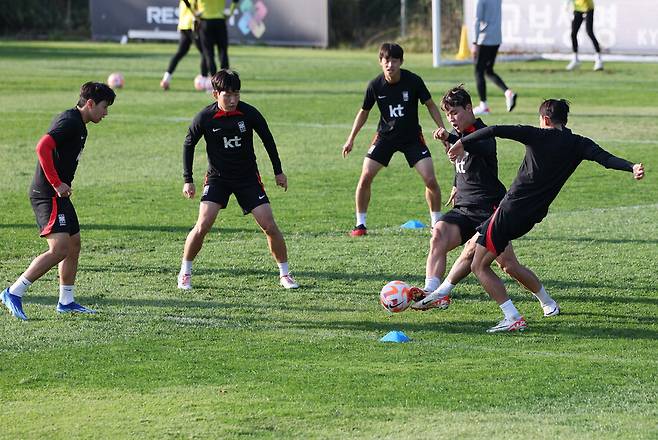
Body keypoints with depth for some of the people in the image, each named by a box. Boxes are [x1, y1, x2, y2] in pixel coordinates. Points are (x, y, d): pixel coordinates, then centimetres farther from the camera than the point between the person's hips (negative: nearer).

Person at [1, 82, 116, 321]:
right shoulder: (69, 121, -15)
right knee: (60, 249, -17)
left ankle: (66, 301, 22)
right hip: (48, 195, -11)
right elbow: (43, 147, -26)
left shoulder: (77, 124, 17)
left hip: (58, 194, 11)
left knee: (74, 245, 14)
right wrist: (57, 184, -23)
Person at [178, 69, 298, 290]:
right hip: (217, 178, -1)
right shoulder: (204, 118, -14)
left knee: (270, 226, -6)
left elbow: (267, 139, 4)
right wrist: (188, 180, -1)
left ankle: (285, 274, 10)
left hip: (248, 177, 1)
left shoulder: (249, 113, -13)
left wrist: (278, 171, 9)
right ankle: (185, 273, 2)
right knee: (203, 225, -16)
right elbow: (189, 145, 1)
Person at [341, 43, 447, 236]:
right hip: (385, 136, 1)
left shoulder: (413, 81, -16)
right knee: (365, 177, -11)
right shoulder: (375, 85, -12)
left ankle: (437, 223, 7)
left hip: (412, 137, -1)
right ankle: (360, 224, 4)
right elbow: (364, 112, 4)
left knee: (431, 180, -12)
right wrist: (351, 139, 4)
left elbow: (430, 105, -3)